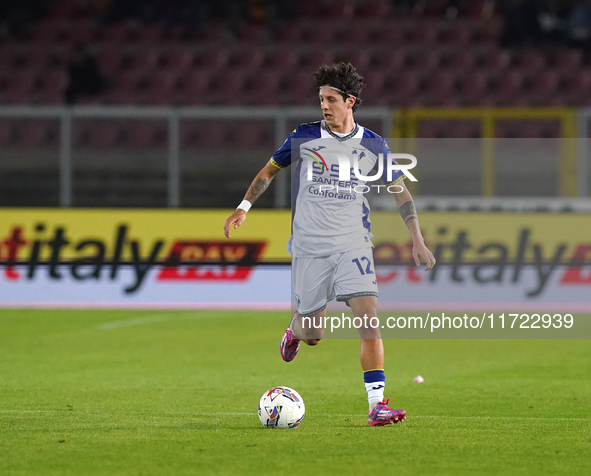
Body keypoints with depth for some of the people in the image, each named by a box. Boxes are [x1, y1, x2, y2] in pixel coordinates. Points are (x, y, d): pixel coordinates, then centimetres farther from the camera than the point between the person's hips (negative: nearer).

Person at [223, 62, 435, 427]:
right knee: (312, 335, 3)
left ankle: (377, 405, -17)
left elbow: (400, 189, 11)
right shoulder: (305, 137, -1)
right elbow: (270, 170, 13)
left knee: (369, 316, -18)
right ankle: (295, 329, 43)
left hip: (354, 243, 0)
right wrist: (244, 207, 3)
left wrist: (417, 241, 6)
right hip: (310, 246, 0)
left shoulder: (373, 146, 1)